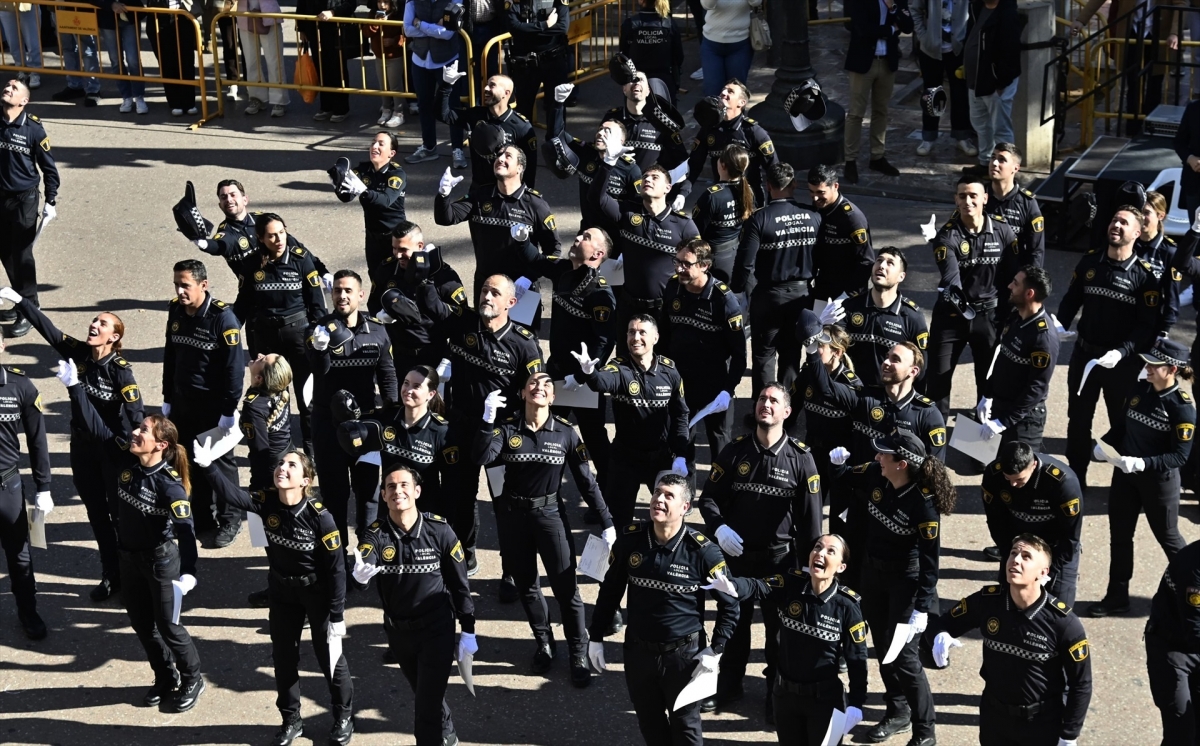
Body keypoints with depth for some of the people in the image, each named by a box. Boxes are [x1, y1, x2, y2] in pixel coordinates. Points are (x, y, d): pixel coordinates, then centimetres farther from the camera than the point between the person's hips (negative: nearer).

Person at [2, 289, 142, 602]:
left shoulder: (120, 368, -20)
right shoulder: (79, 353, -5)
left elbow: (135, 414, -21)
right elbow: (47, 328, -6)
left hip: (114, 452, -6)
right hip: (82, 449, 6)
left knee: (121, 515, 8)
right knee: (96, 514, 15)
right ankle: (110, 576, 29)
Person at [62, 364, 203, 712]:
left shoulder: (170, 485, -27)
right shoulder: (129, 459, -11)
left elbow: (185, 529, -33)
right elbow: (96, 426, -10)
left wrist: (188, 572, -44)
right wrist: (74, 386, -17)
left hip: (161, 560, -7)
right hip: (129, 557, 7)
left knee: (168, 626, 8)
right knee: (141, 623, 19)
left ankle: (192, 680, 31)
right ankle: (165, 679, 39)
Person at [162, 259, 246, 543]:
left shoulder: (223, 318, -18)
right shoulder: (176, 311, 2)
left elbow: (234, 366, -16)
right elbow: (170, 356, 12)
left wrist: (229, 409, -16)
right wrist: (168, 398, 13)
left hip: (213, 404, -6)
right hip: (182, 402, 6)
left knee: (219, 461, 5)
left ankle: (229, 519, 19)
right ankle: (199, 517, 27)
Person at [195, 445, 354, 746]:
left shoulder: (319, 516, -26)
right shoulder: (267, 501, -15)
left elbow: (336, 568, -20)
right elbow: (232, 495, -31)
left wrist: (337, 614, -17)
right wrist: (208, 467, -48)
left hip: (317, 593, -4)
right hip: (282, 591, 5)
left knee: (328, 656, 11)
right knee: (283, 656, 15)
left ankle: (343, 716, 34)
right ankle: (291, 719, 35)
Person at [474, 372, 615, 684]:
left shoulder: (565, 432, -6)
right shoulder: (507, 428, -4)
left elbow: (586, 480, -3)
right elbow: (481, 458, -20)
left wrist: (606, 522, -5)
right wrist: (488, 419, -30)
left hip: (550, 513, -2)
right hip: (512, 516, 2)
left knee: (566, 588, -2)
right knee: (526, 585, 14)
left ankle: (579, 655, 11)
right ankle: (544, 643, 34)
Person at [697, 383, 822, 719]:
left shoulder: (801, 457, -9)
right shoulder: (734, 451, -3)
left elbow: (811, 515, -6)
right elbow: (708, 497, 3)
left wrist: (811, 563, -7)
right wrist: (718, 527, -15)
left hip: (780, 558, -2)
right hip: (736, 553, 2)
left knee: (780, 628, 9)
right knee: (734, 622, 17)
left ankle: (778, 695, 24)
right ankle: (728, 686, 35)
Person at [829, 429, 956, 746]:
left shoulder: (924, 504, -27)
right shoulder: (877, 475, -11)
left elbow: (929, 560, -22)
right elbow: (845, 479, 11)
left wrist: (922, 607, -22)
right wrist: (837, 463, -12)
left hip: (905, 580, -7)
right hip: (874, 572, 7)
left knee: (903, 654, -4)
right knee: (882, 646, 18)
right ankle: (897, 712, 37)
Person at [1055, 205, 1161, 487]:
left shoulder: (1145, 275, -10)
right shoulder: (1089, 261, 2)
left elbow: (1148, 325, -12)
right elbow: (1071, 301, 8)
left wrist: (1121, 352, -24)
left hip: (1122, 362, -4)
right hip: (1084, 354, 4)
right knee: (1078, 420, 14)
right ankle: (1075, 478, 28)